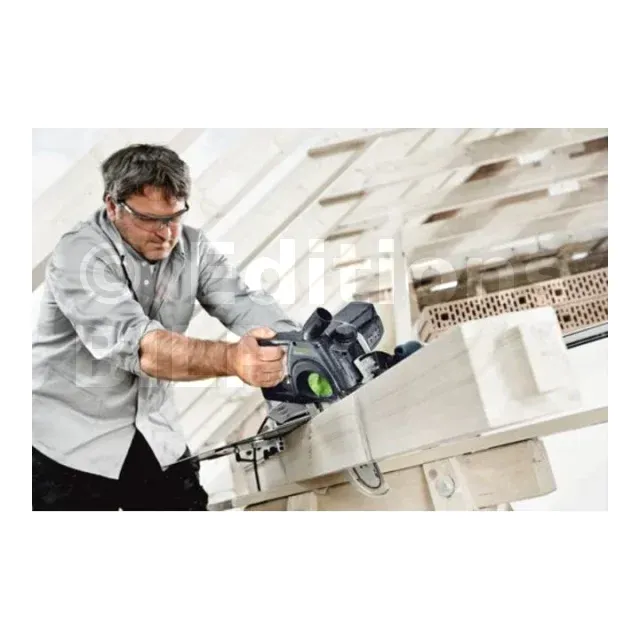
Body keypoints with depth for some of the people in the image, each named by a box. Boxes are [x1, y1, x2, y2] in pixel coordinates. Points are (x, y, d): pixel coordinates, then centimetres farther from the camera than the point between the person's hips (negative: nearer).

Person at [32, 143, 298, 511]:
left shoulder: (193, 247, -4)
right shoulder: (80, 256, -21)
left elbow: (244, 304, -16)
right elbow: (135, 344, -35)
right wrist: (230, 359, -51)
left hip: (155, 435, 5)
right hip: (70, 443, -4)